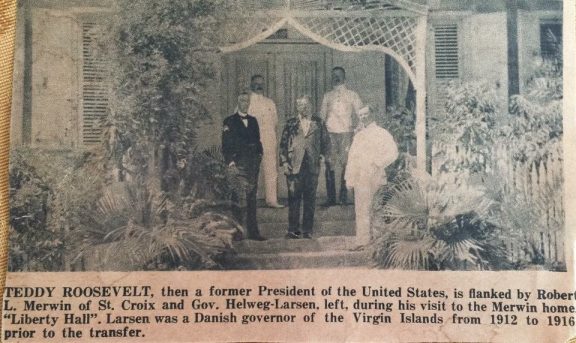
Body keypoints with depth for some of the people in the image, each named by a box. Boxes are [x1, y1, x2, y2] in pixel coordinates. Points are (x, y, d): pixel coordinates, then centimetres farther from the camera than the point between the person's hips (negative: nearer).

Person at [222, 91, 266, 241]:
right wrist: (230, 161, -10)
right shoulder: (229, 122, 3)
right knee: (241, 198, -10)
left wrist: (259, 154, 9)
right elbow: (226, 145, -1)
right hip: (238, 165, -5)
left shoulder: (253, 121, 18)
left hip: (253, 164, 5)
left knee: (252, 198, 6)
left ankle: (253, 231, 10)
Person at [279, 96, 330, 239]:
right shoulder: (291, 124, 5)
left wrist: (327, 157, 7)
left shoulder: (318, 123, 9)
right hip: (294, 166, -1)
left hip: (312, 166, 1)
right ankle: (293, 229, 8)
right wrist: (284, 162, -3)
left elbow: (325, 142, 14)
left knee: (310, 198, 4)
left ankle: (307, 230, 12)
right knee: (294, 198, 0)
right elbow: (283, 144, 4)